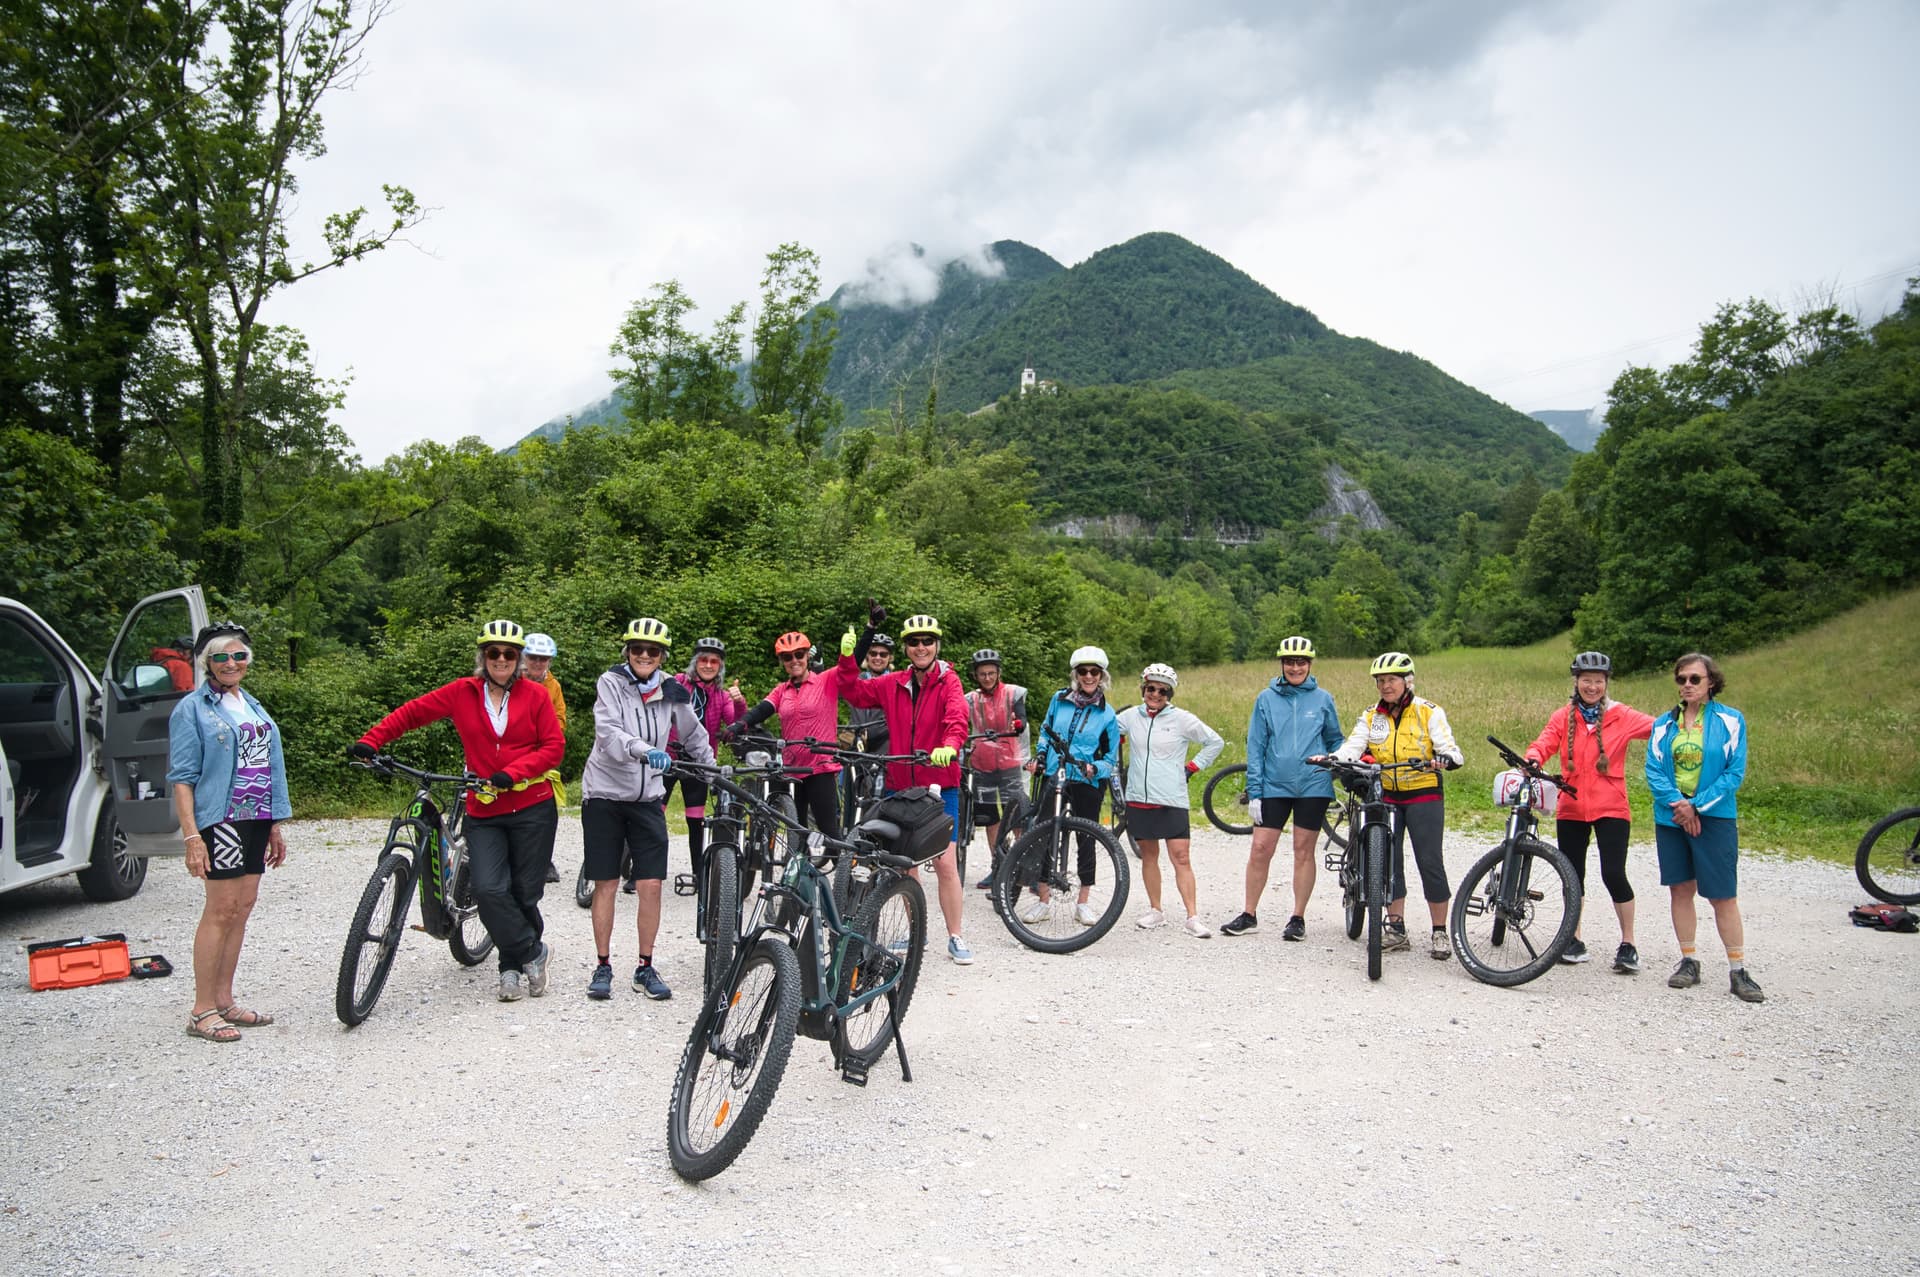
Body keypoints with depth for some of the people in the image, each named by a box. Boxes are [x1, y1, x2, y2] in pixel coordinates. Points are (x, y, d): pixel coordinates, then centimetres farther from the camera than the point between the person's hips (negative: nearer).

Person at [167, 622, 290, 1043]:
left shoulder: (252, 705, 16)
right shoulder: (192, 709, -4)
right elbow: (182, 777, -9)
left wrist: (275, 826, 18)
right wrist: (191, 835, -18)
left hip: (255, 819, 7)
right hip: (220, 818, -7)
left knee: (243, 907, 8)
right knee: (221, 909, -8)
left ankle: (224, 1001, 16)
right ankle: (202, 1011, -1)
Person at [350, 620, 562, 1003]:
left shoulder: (535, 695, -1)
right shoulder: (462, 694, 4)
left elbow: (554, 746, -3)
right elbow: (411, 713, 9)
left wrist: (512, 772, -16)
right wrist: (369, 742, -2)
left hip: (532, 808, -1)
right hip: (484, 812, 1)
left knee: (525, 894, 3)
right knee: (488, 890, -15)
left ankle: (513, 967, 24)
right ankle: (534, 953, 4)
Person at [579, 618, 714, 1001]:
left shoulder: (672, 692, 1)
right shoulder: (610, 683, -9)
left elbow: (695, 736, 16)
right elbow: (608, 732, -25)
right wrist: (645, 751, -41)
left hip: (648, 799, 2)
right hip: (605, 795, -2)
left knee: (651, 884, -1)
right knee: (605, 883, 4)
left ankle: (646, 968, 11)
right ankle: (603, 966, 16)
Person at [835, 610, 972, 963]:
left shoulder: (948, 681, -7)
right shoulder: (893, 684, 5)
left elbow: (957, 717, -23)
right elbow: (854, 693, 7)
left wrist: (949, 746, -43)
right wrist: (848, 657, -7)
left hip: (940, 787, -4)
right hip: (900, 785, 4)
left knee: (946, 863, -7)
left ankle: (955, 938, 5)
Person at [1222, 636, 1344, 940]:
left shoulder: (1322, 699, 3)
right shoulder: (1266, 698, 3)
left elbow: (1335, 741, 15)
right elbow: (1255, 747, 3)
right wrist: (1254, 791, -2)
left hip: (1313, 786, 0)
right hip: (1274, 786, 0)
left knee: (1304, 851, 5)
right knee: (1260, 849, -1)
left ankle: (1298, 918, 15)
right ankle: (1249, 915, 11)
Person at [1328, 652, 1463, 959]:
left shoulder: (1428, 712, -3)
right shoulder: (1370, 716, 6)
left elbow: (1450, 749, -10)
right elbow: (1353, 746, -7)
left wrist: (1442, 759, -34)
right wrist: (1332, 759, -28)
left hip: (1423, 797, -3)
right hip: (1385, 797, 4)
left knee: (1430, 862, -5)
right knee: (1388, 862, 5)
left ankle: (1440, 933, 6)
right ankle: (1396, 930, 15)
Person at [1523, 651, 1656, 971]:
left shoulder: (1621, 716, 0)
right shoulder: (1563, 717, 6)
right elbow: (1544, 742, -6)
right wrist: (1533, 759, -27)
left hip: (1610, 809, -3)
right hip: (1571, 809, 3)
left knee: (1613, 874, -9)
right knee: (1573, 875, 8)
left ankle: (1628, 944, 8)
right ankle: (1575, 942, 20)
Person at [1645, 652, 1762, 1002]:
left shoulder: (1730, 720, -2)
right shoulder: (1663, 724, 7)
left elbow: (1735, 772, -7)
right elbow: (1653, 770, 1)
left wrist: (1697, 805, -14)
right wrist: (1677, 803, -14)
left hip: (1715, 817, -3)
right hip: (1670, 817, 3)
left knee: (1723, 896, -3)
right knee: (1681, 890, 8)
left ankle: (1738, 971, 5)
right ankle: (1688, 962, 17)